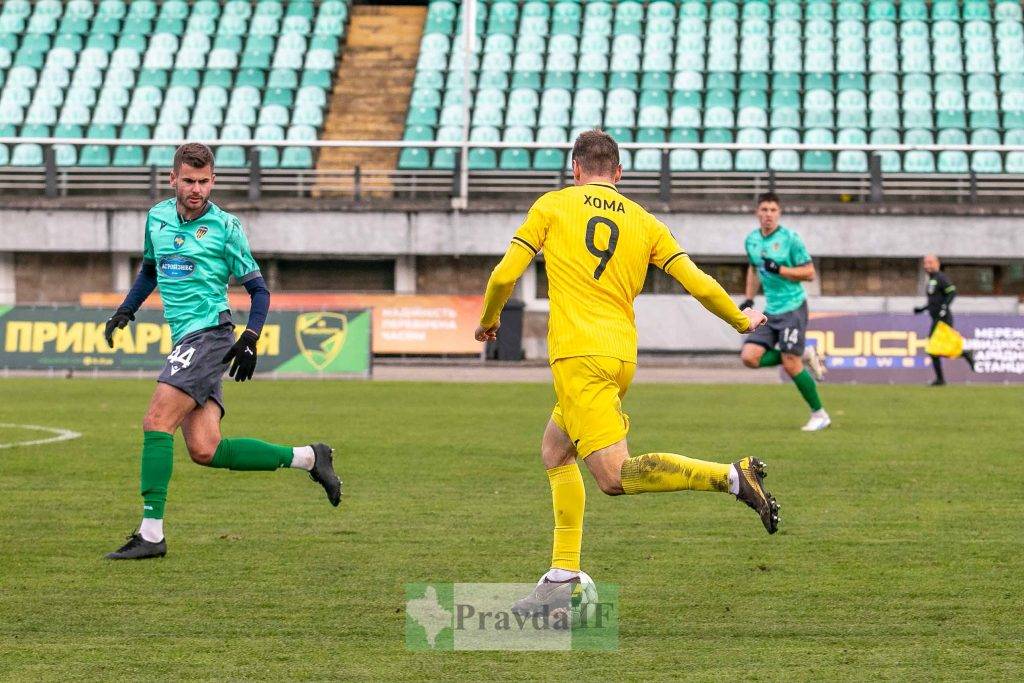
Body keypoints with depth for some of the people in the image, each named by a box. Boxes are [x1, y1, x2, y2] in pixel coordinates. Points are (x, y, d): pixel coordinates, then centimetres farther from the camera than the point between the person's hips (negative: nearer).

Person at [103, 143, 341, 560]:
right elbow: (150, 269, 32)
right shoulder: (157, 218, 13)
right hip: (185, 339, 6)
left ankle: (151, 534, -17)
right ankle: (306, 458, 11)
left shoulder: (225, 226, -4)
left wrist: (250, 339, -11)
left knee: (156, 421, -18)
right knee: (204, 450, -3)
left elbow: (258, 288, 1)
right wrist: (126, 311, 20)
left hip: (210, 334, -6)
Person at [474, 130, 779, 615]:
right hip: (622, 355, 6)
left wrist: (488, 321, 22)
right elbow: (700, 285, 8)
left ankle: (731, 476, -28)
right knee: (555, 452, 22)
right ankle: (562, 578, 18)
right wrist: (742, 321, 27)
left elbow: (505, 275, 2)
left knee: (614, 475, -13)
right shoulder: (643, 222, 14)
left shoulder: (552, 206, 5)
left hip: (579, 355, -6)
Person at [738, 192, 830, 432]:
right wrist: (749, 299, 18)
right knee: (750, 357, -8)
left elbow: (809, 273, -10)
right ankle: (805, 355, 11)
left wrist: (779, 269, -20)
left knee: (791, 365, -11)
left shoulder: (790, 239, -11)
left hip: (792, 308, -6)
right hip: (770, 312, 7)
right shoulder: (751, 240, 8)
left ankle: (819, 415, 6)